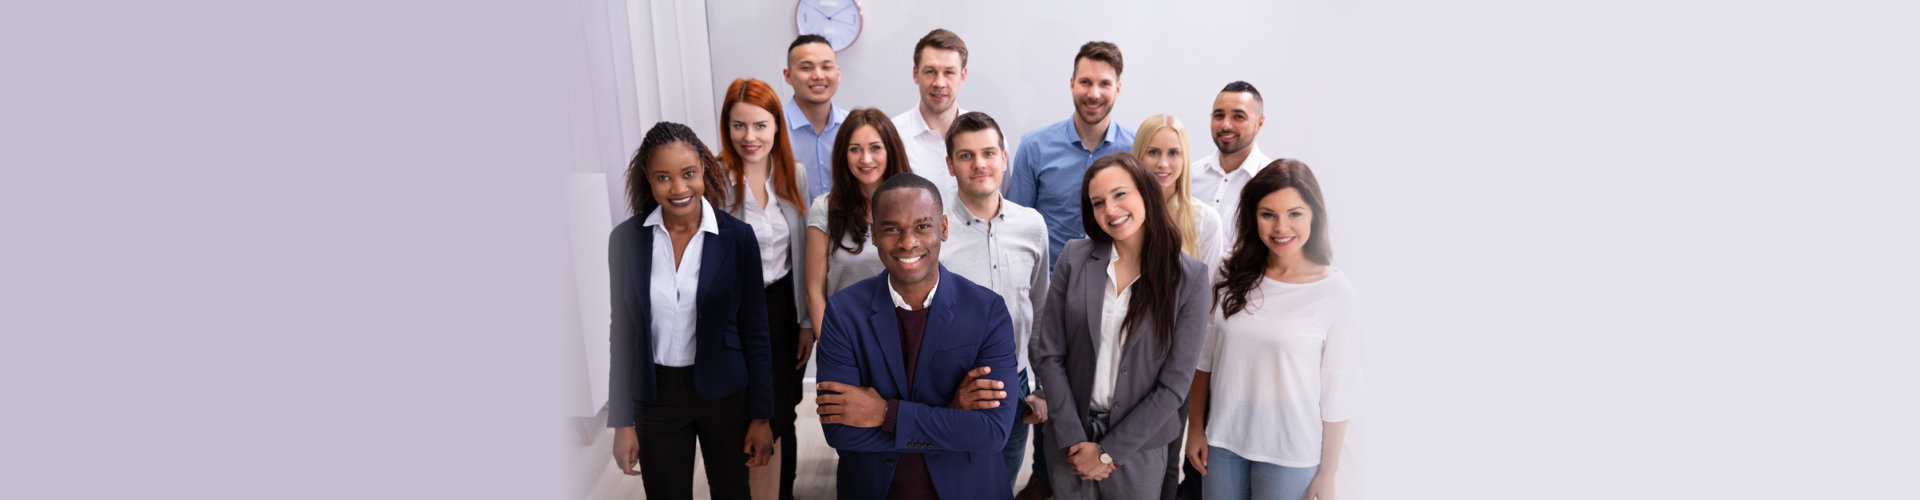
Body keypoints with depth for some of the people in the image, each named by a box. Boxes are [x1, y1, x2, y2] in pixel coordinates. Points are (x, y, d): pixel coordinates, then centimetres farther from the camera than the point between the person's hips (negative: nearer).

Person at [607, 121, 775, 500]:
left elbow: (754, 332, -4)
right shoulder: (625, 239, -5)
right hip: (655, 397, 1)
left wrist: (761, 415, -4)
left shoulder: (737, 236, -9)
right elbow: (621, 333, 0)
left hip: (724, 393, -1)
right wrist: (622, 422, 0)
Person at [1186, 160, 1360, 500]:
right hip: (1223, 440, 3)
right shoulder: (1232, 274, -3)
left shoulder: (1335, 291, -12)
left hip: (1291, 454, -3)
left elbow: (1338, 387, -8)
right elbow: (1204, 357, 5)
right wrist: (1195, 427, 6)